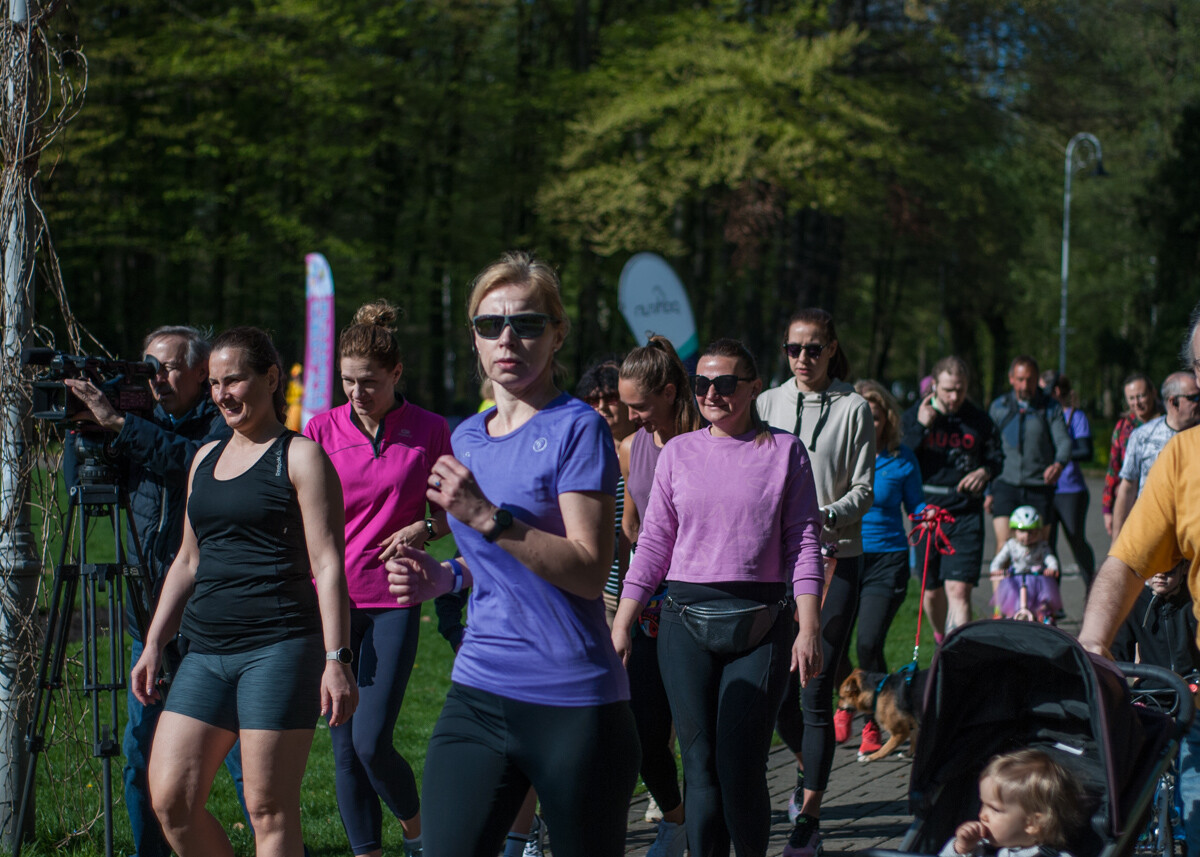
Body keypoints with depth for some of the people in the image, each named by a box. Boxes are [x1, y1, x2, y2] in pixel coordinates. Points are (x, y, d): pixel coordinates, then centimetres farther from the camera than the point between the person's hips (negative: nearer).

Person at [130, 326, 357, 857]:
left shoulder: (301, 457, -1)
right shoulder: (205, 458, 19)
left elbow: (328, 564, -7)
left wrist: (336, 659, -15)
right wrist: (154, 644, 19)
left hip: (280, 648, -7)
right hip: (206, 653, 7)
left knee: (270, 811, -6)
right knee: (170, 801, -1)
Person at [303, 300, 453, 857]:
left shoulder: (428, 430, 0)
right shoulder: (322, 429, 3)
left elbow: (448, 511, 12)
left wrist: (424, 528, -10)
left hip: (393, 601, -2)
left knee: (371, 741, -10)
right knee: (344, 746, 4)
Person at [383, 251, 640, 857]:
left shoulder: (576, 428, -8)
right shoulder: (466, 440, 13)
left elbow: (588, 572, -15)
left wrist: (486, 517, -22)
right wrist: (446, 577, 5)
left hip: (573, 700, -5)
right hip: (478, 693, 6)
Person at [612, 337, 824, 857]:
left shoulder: (784, 451, 5)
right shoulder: (678, 452, 10)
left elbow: (803, 542, 3)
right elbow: (654, 542, 12)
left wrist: (809, 628, -5)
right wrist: (622, 622, 7)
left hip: (759, 623, -2)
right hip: (686, 620, 2)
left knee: (741, 771, -6)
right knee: (701, 769, 0)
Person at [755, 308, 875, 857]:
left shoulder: (853, 409, 0)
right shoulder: (768, 404, 10)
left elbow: (864, 491, -1)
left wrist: (822, 517, -18)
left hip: (836, 559, -3)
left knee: (816, 691, -6)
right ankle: (808, 767, 36)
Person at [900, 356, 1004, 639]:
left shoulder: (979, 419, 2)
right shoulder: (914, 416, 1)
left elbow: (996, 455, 15)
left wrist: (985, 471, -7)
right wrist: (921, 427, -17)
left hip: (966, 514, -1)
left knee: (959, 590, -13)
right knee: (932, 592, 13)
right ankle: (942, 638, 40)